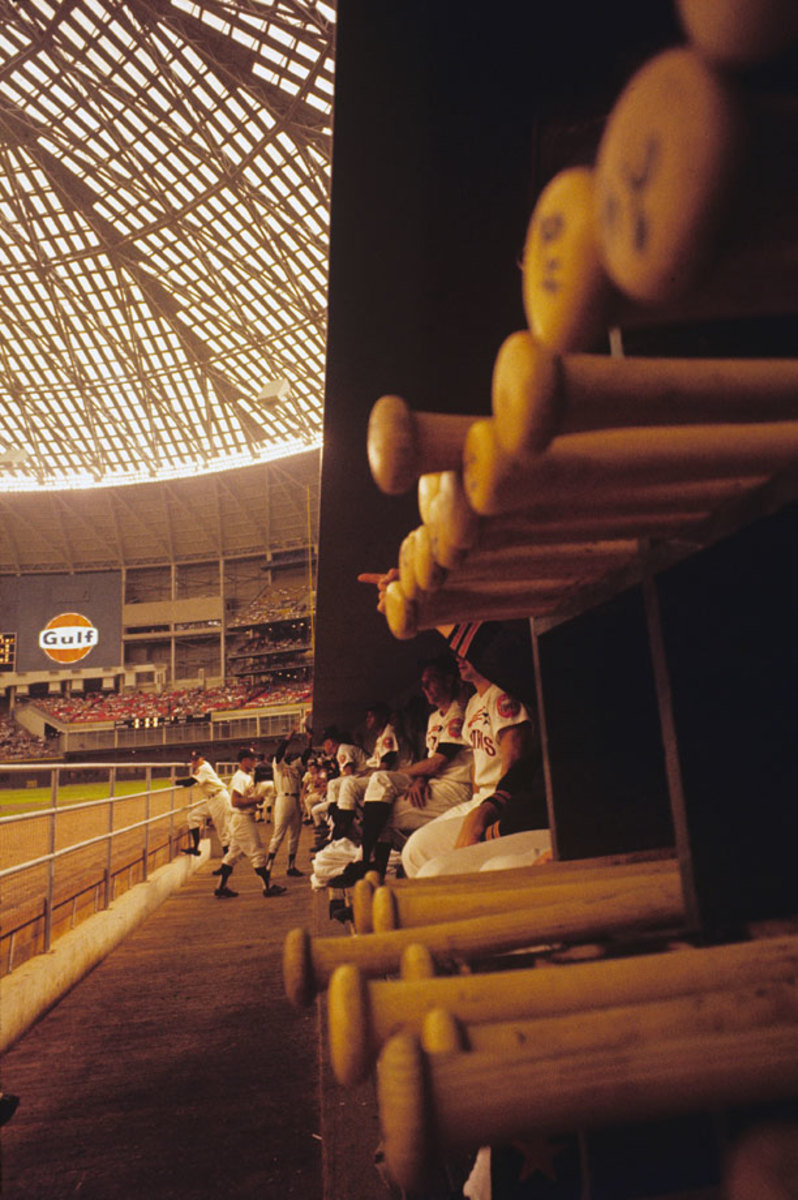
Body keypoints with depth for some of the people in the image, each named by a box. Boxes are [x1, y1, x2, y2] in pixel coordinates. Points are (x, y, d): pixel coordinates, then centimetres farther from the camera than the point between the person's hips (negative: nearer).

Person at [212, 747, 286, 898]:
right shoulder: (240, 778, -17)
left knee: (233, 854, 13)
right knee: (257, 853, -3)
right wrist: (255, 800, -22)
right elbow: (235, 801, -25)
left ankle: (221, 888, 20)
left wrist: (257, 798, 7)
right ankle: (268, 887, 4)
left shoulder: (247, 777, 14)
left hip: (247, 819, 10)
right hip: (243, 819, -10)